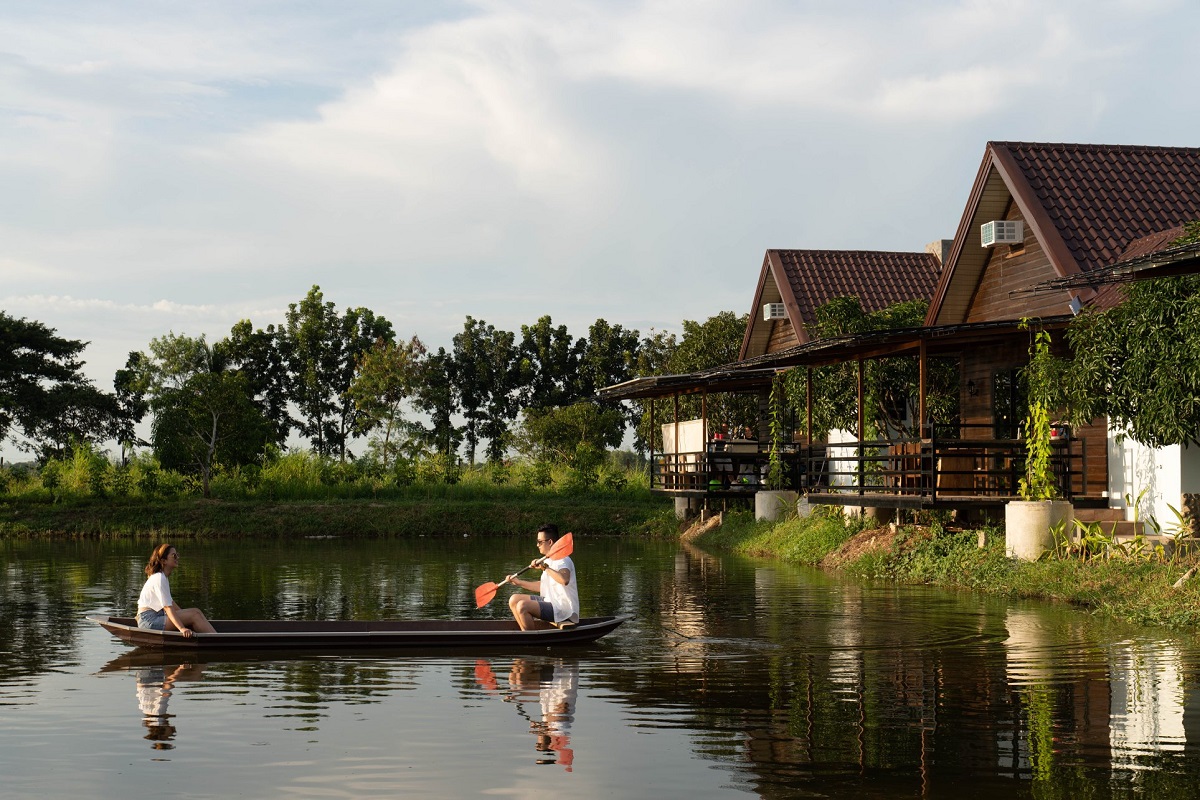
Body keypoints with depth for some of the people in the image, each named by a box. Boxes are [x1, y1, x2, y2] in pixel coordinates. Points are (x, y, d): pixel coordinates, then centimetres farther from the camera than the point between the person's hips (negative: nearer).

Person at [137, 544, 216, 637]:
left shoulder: (159, 577, 18)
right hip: (149, 621, -10)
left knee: (196, 612, -1)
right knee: (195, 614, -19)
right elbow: (168, 607, -22)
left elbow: (170, 602, 22)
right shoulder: (159, 578, -14)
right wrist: (181, 628, -30)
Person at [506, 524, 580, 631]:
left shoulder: (563, 560, -17)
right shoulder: (548, 560, 15)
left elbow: (564, 580, -39)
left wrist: (545, 567, -33)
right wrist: (519, 582, 20)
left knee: (522, 606, -25)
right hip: (550, 602, 11)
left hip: (563, 610, -11)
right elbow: (543, 586, 23)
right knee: (514, 600, 9)